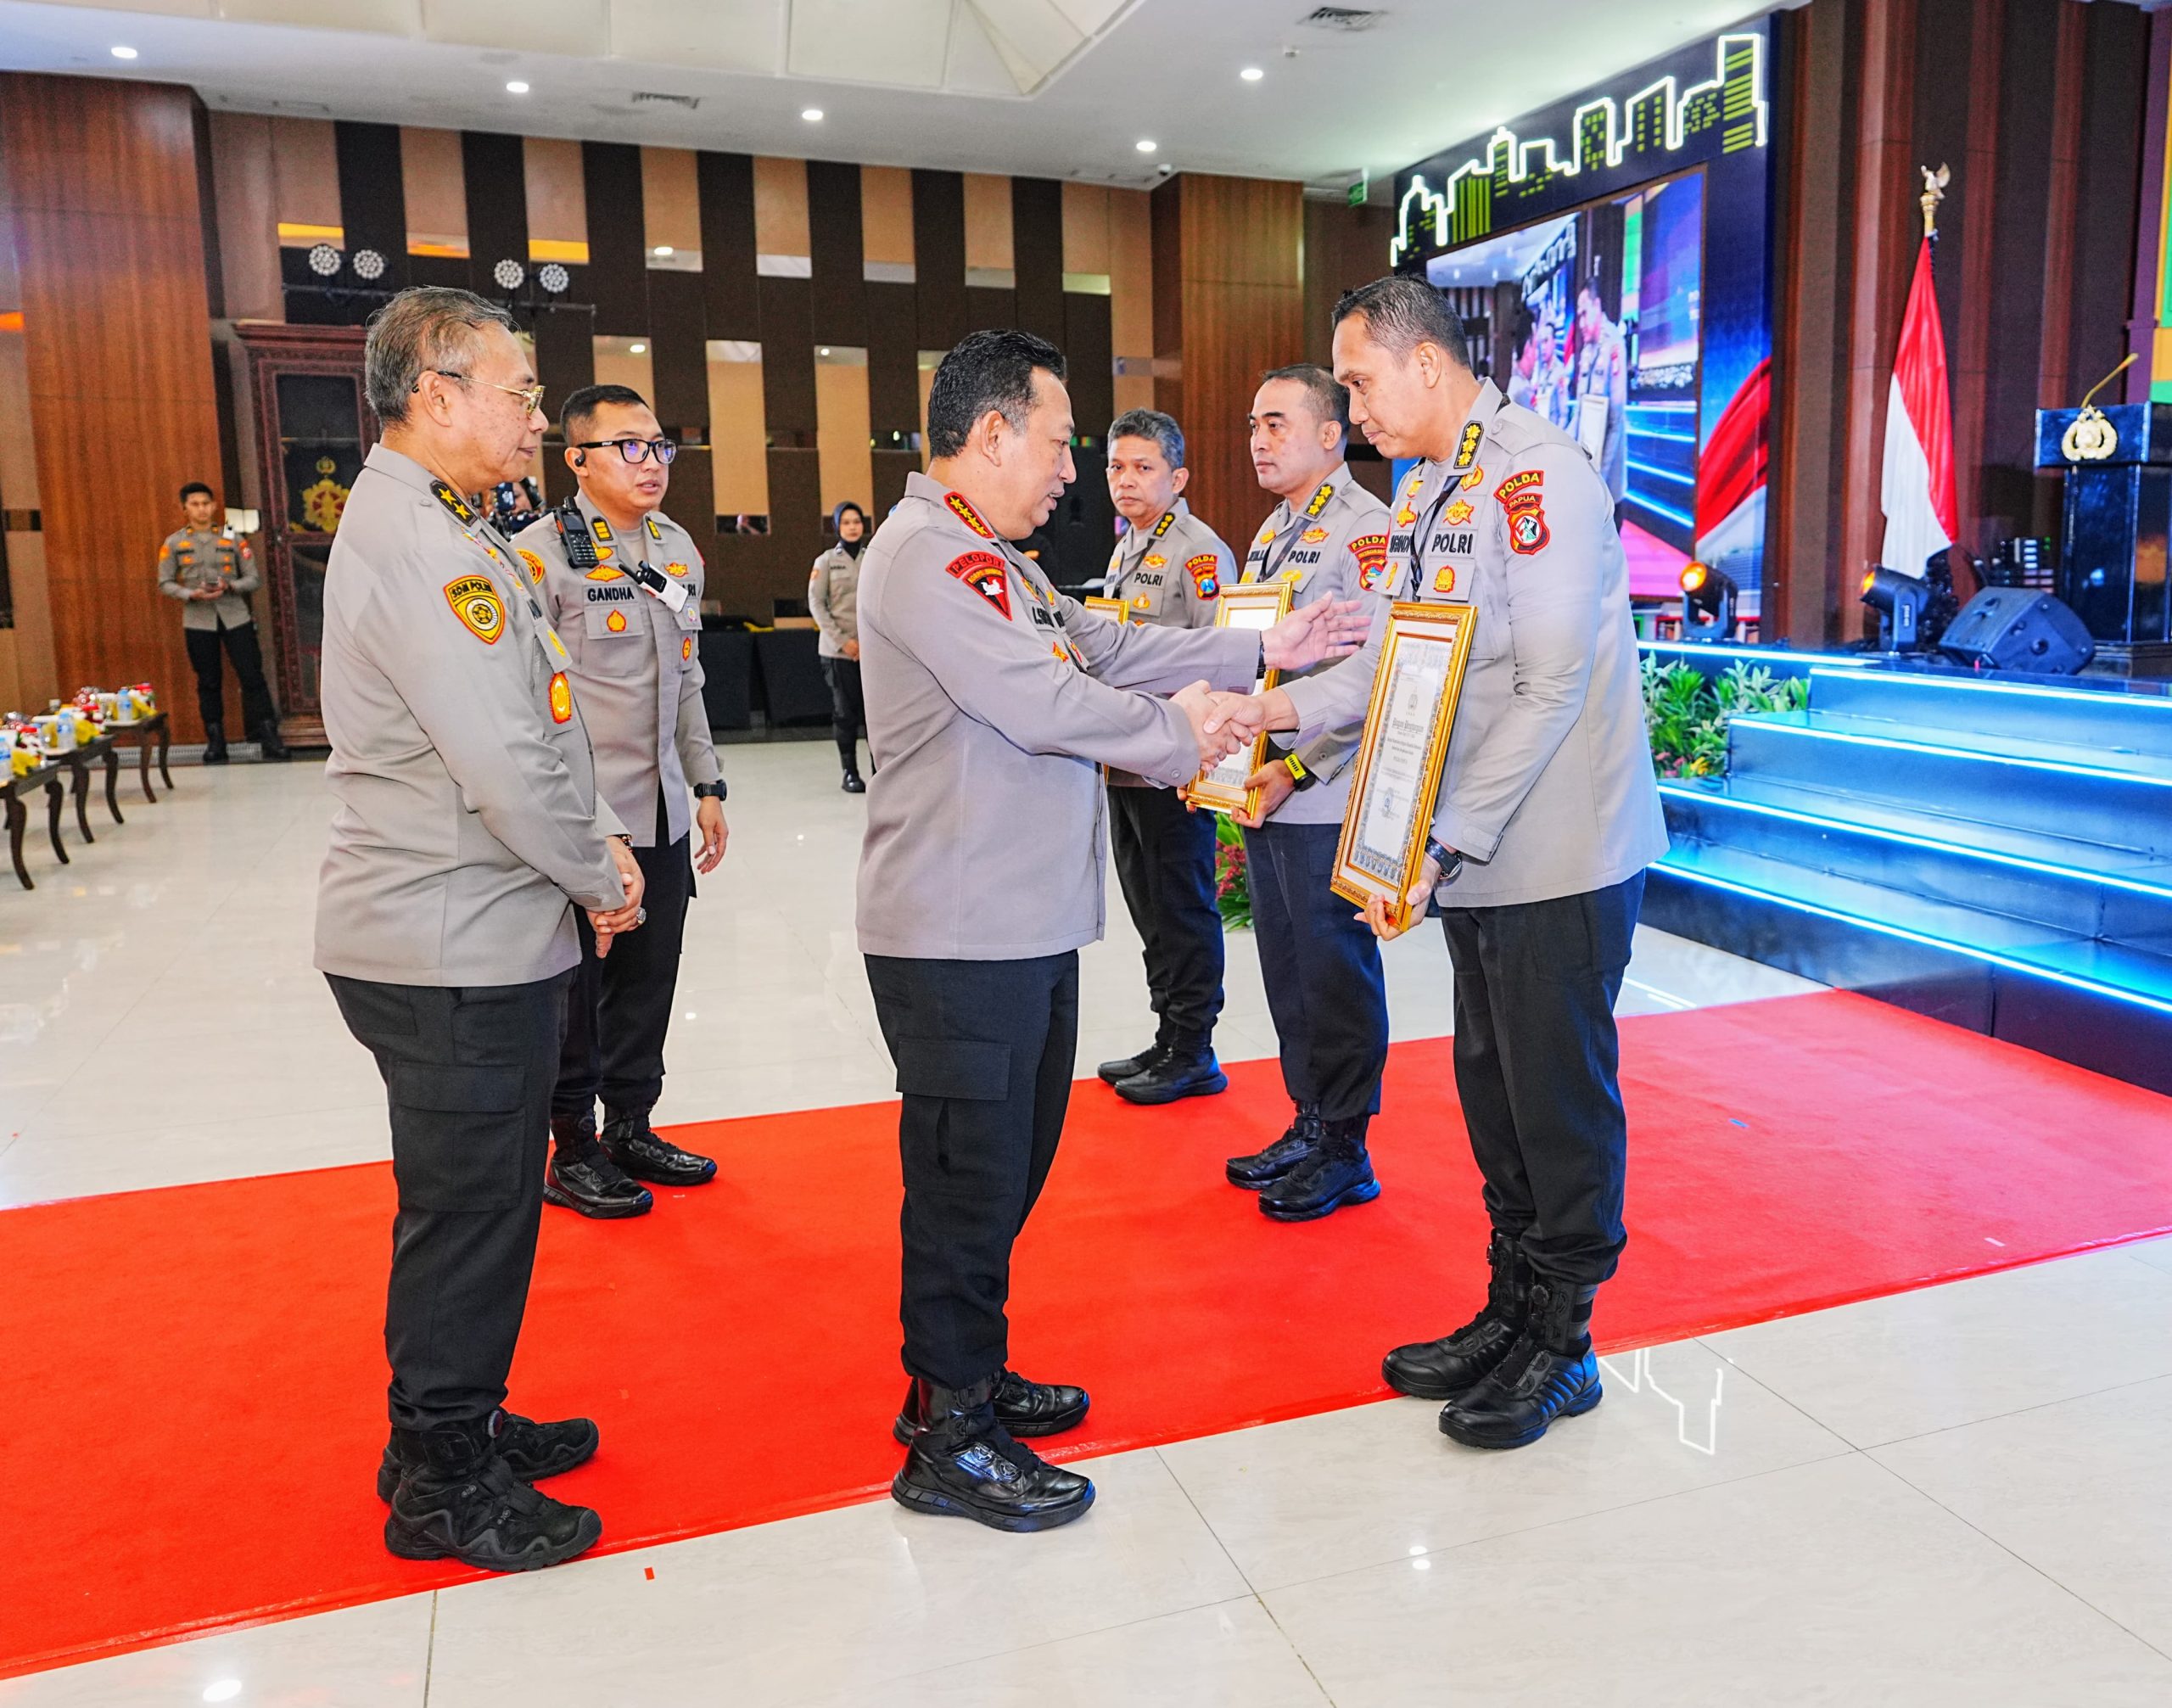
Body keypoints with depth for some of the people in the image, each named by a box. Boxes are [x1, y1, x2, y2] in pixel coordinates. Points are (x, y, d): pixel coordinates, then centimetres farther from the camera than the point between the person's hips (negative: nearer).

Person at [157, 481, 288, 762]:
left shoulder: (232, 538, 5)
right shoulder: (174, 543, 5)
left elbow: (252, 578, 5)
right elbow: (165, 583, 6)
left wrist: (229, 586, -14)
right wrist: (191, 594, -13)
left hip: (235, 617, 0)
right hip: (198, 621, 0)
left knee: (252, 676, -5)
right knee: (209, 682, 5)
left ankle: (269, 737, -2)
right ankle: (215, 741, 12)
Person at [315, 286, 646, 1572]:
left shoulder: (446, 529, 16)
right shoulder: (412, 541, -20)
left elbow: (544, 716, 17)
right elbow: (505, 763, -25)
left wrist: (601, 840, 5)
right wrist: (598, 876, -10)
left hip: (483, 939, 11)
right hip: (452, 949, -11)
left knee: (483, 1200, 21)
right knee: (469, 1211, 3)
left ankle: (454, 1427, 38)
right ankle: (445, 1488, 22)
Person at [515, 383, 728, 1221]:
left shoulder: (678, 549, 12)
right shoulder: (540, 552, -11)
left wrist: (707, 785, 16)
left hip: (663, 814, 7)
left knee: (648, 979, 14)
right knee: (576, 986, 6)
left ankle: (630, 1129, 31)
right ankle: (571, 1152, 22)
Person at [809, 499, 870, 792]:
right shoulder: (827, 561, 4)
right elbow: (816, 603, 1)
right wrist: (842, 640, -8)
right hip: (838, 648, -1)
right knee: (845, 711, 3)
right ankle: (850, 773, 10)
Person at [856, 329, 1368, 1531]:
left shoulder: (990, 560, 20)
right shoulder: (927, 554, -15)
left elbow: (1104, 645, 17)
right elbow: (1043, 703, -21)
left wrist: (1263, 651, 13)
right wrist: (1177, 733, -6)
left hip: (1027, 926, 11)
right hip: (960, 937, -11)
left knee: (1006, 1163, 19)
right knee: (969, 1176, -1)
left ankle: (969, 1376, 34)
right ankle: (946, 1437, 14)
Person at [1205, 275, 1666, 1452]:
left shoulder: (1539, 479, -16)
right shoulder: (1425, 493, 14)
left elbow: (1551, 690, -22)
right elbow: (1395, 655, 14)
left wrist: (1445, 846, -23)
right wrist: (1283, 707, -1)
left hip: (1557, 853, -9)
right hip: (1472, 855, 9)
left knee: (1561, 1100, 3)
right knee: (1491, 1088, 16)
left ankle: (1561, 1345, 20)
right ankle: (1510, 1312, 31)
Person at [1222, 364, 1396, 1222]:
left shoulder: (1365, 531, -12)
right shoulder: (1272, 533, 17)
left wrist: (1296, 770, -21)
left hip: (1326, 802, -9)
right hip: (1260, 796, 9)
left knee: (1337, 974, 2)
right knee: (1287, 970, 16)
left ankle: (1344, 1151, 16)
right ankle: (1308, 1126, 29)